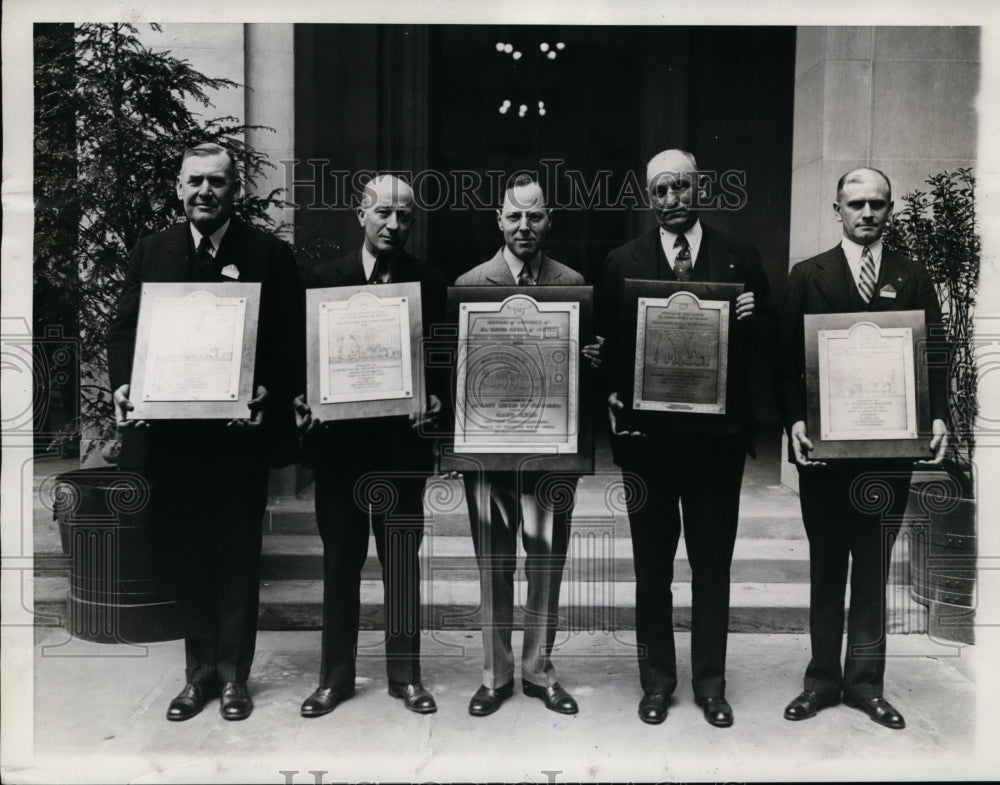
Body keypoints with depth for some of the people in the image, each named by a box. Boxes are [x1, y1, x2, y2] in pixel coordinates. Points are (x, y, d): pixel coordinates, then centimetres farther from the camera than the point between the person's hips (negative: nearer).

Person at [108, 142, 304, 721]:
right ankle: (200, 670, 26)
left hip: (242, 431, -2)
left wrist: (268, 393, -21)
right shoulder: (150, 253, 7)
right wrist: (124, 386, -11)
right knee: (188, 554, 12)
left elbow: (291, 343, -4)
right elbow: (124, 330, 7)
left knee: (239, 554, 8)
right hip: (173, 433, 3)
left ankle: (234, 673, 23)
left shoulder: (270, 255, -2)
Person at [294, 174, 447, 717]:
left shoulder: (431, 283, 3)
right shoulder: (322, 279, 4)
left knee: (402, 562, 8)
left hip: (402, 439, 0)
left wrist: (433, 400, -15)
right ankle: (335, 676, 22)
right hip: (338, 439, 1)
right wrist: (304, 402, -12)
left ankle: (405, 674, 22)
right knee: (340, 560, 9)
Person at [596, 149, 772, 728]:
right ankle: (657, 679, 25)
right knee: (652, 562, 10)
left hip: (717, 434, 0)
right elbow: (607, 345, 1)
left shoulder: (741, 259, 5)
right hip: (646, 432, 0)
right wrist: (614, 396, -14)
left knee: (713, 561, 9)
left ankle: (711, 682, 25)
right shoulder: (622, 263, 4)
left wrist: (753, 317, -17)